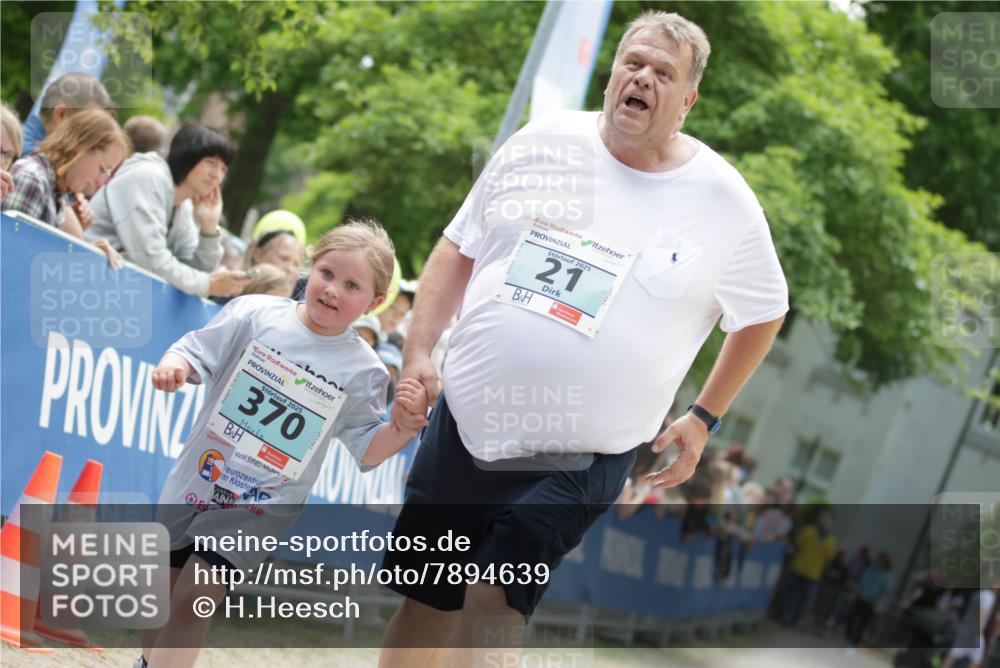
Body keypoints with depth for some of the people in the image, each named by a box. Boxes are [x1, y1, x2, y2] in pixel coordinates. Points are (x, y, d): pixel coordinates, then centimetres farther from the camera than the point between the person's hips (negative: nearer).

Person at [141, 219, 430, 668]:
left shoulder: (363, 372, -5)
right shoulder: (254, 314, -3)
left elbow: (368, 450, -1)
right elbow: (196, 353, 0)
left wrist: (402, 426, -20)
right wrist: (172, 366, -22)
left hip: (262, 501, -3)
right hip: (198, 476, 3)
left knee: (193, 598, -14)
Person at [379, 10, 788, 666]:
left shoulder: (724, 201, -3)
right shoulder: (543, 143, 2)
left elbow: (763, 315, 10)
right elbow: (460, 247, 11)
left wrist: (703, 418, 8)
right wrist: (419, 351, 1)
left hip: (579, 458, -3)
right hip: (464, 423, 3)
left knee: (494, 604, -18)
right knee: (425, 605, 10)